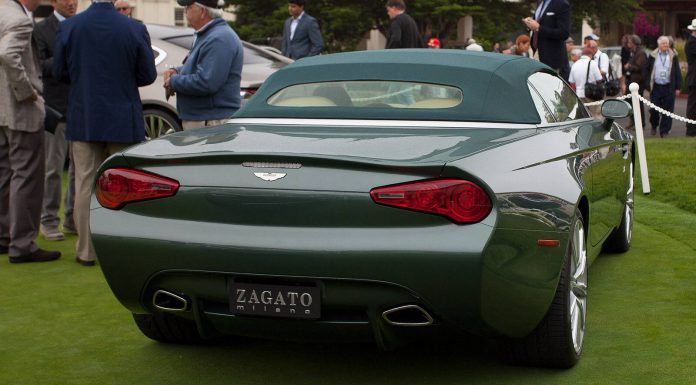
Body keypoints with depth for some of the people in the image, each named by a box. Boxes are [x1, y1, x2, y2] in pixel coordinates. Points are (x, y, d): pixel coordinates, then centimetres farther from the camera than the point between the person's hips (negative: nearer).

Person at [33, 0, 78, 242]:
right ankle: (49, 222, 10)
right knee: (53, 168, 1)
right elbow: (39, 67, -11)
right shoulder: (42, 30, -1)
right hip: (57, 109, -4)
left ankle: (74, 219, 19)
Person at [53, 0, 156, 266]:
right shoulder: (135, 29, -11)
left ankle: (86, 251, 12)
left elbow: (59, 72, 1)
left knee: (85, 185, 8)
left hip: (84, 120, 1)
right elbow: (148, 75, -4)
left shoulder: (68, 27, -7)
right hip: (123, 121, -1)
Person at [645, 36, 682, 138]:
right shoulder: (653, 56, 4)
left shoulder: (673, 56, 3)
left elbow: (677, 72, 5)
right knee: (654, 109, 2)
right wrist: (648, 85, 0)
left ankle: (664, 131, 7)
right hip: (656, 87, 0)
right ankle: (653, 125, 29)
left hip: (669, 88, 0)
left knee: (667, 111, -1)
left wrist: (677, 87, 0)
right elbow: (647, 70, 8)